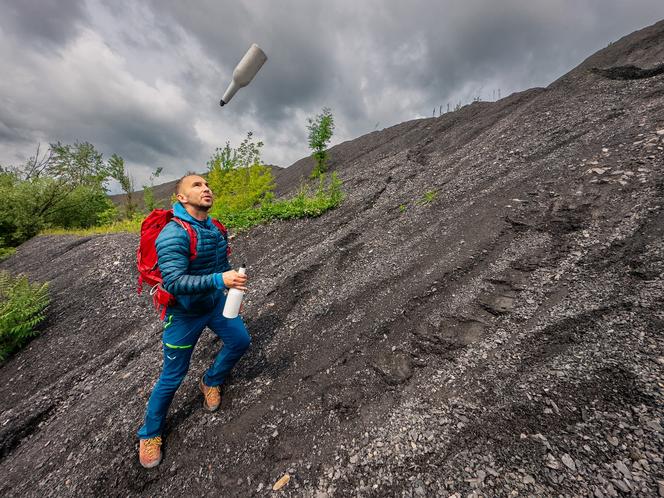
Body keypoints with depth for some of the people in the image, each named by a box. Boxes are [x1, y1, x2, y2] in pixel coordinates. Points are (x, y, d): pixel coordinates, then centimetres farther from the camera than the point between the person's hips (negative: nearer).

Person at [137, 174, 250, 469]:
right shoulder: (173, 234, -26)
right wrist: (219, 280, -45)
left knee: (240, 341, 10)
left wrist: (233, 291, 17)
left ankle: (211, 382, 38)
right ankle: (150, 433, 35)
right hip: (184, 313, -6)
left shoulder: (214, 228, -3)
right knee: (173, 376, 7)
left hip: (216, 303, 7)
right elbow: (174, 282, -34)